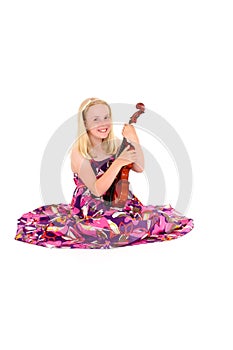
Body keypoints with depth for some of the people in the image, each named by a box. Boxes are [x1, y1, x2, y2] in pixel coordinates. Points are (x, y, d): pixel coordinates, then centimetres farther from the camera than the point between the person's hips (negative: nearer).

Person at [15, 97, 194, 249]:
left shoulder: (115, 144, 2)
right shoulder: (78, 152, -13)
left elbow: (139, 168, -6)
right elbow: (97, 190, -20)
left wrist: (135, 142, -20)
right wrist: (118, 163, -29)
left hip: (119, 201, 5)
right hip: (91, 207, -4)